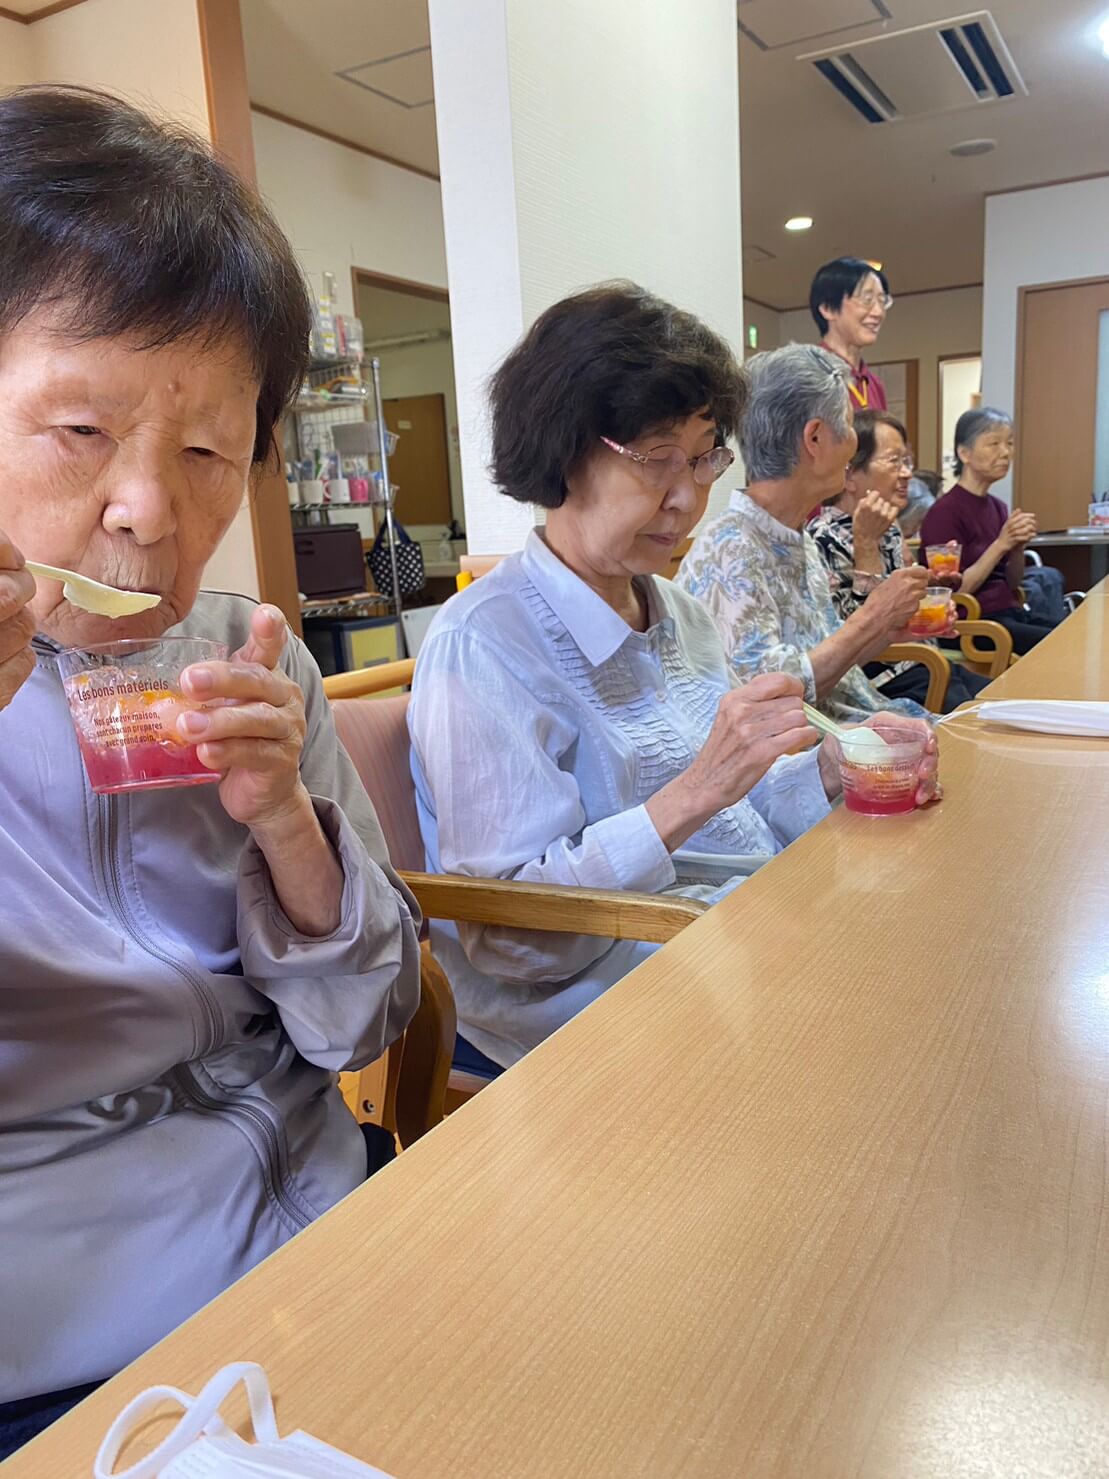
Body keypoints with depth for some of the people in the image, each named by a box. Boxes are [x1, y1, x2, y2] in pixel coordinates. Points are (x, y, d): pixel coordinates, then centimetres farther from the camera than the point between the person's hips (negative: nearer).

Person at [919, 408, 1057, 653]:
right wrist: (1001, 544, -15)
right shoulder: (944, 512, -10)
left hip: (1011, 613, 8)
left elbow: (1013, 584, 16)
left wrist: (1019, 547, -3)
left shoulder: (998, 507, 13)